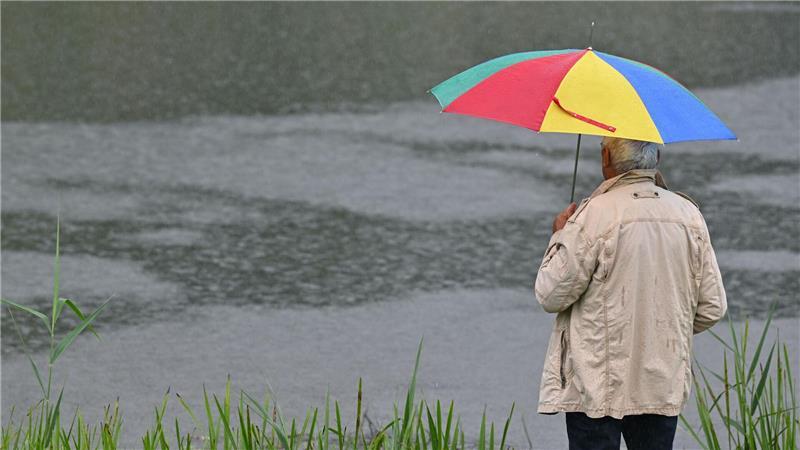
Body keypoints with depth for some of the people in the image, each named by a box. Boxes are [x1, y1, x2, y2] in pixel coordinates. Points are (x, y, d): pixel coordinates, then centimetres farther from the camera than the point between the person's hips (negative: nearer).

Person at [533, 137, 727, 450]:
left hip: (598, 388, -5)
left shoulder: (595, 214, -14)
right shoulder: (688, 214, 3)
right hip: (665, 386, 5)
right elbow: (712, 308, 6)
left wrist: (559, 236, 6)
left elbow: (550, 295, -9)